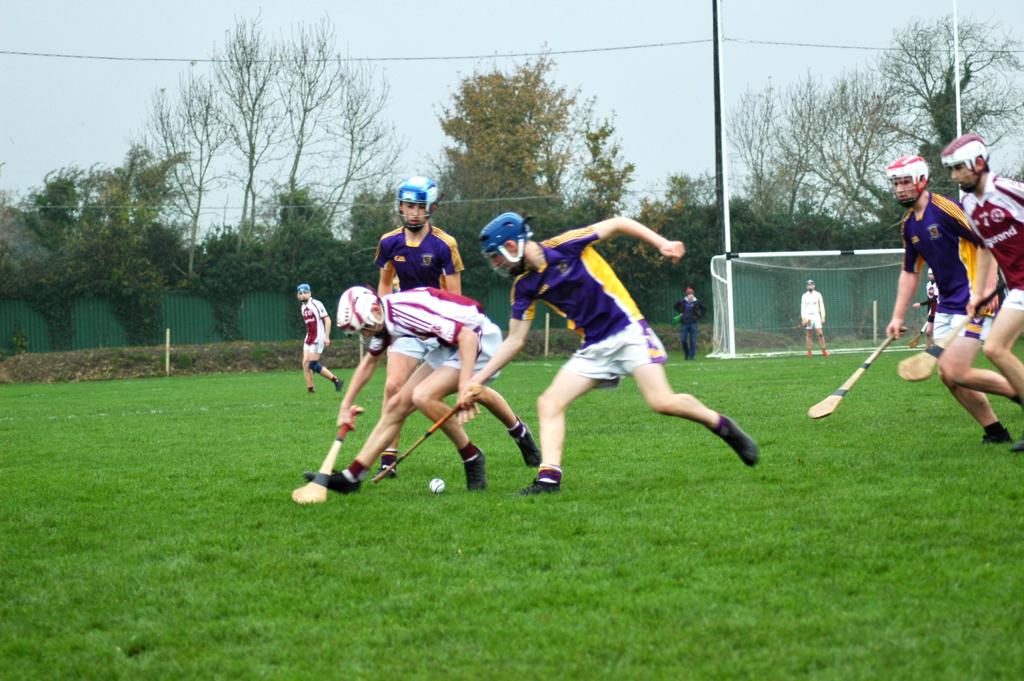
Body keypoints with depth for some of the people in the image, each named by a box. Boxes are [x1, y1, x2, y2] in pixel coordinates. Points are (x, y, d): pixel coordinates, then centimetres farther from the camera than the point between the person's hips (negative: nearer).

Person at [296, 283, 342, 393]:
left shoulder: (316, 304, -10)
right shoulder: (302, 307, 13)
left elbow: (327, 320, -12)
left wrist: (327, 337, -17)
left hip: (318, 338, -8)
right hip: (308, 338, 8)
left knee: (313, 364, -12)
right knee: (305, 363, -1)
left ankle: (336, 380, -1)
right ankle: (310, 388, 4)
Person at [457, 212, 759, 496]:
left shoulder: (564, 247, -13)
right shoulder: (525, 287, 4)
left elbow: (618, 224, -4)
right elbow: (514, 341, 7)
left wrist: (662, 243, -14)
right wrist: (478, 379, 2)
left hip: (627, 331, -6)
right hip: (592, 348, 6)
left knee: (663, 402, -20)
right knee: (549, 403, -11)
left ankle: (720, 424, 4)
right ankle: (549, 477, -15)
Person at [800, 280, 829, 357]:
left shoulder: (818, 295, 7)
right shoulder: (804, 296, 7)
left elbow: (821, 307, 6)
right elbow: (802, 308, 4)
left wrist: (823, 317, -2)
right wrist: (803, 319, -6)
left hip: (816, 316, -1)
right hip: (808, 317, 1)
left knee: (820, 333, -11)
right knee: (809, 335, 1)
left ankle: (824, 350, -11)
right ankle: (809, 351, 2)